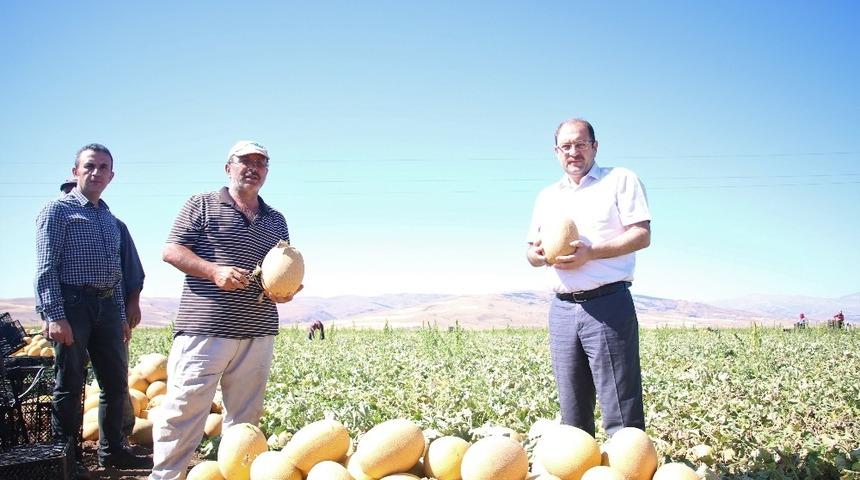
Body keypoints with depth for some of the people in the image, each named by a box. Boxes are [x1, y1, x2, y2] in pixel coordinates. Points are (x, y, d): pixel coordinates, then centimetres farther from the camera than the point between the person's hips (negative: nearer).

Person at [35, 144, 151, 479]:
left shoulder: (109, 218, 19)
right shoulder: (58, 210, -2)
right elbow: (46, 268, -9)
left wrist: (121, 315, 20)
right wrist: (55, 316, -17)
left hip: (107, 306, 7)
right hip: (72, 303, -7)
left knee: (116, 382, 10)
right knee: (70, 385, 0)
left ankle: (111, 451, 23)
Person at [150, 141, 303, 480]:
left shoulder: (277, 221, 19)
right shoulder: (202, 205, 5)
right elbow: (171, 251, -1)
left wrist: (287, 292, 0)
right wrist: (214, 271, -15)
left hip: (258, 334, 5)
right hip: (204, 329, -4)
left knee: (245, 414, 10)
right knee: (184, 407, -4)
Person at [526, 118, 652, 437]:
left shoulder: (620, 180, 5)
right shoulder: (547, 196, 21)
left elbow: (642, 235, -5)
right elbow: (530, 253, 21)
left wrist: (591, 252, -17)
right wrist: (539, 253, -4)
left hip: (608, 304, -5)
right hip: (562, 309, 5)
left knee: (621, 414, -7)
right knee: (572, 414, 9)